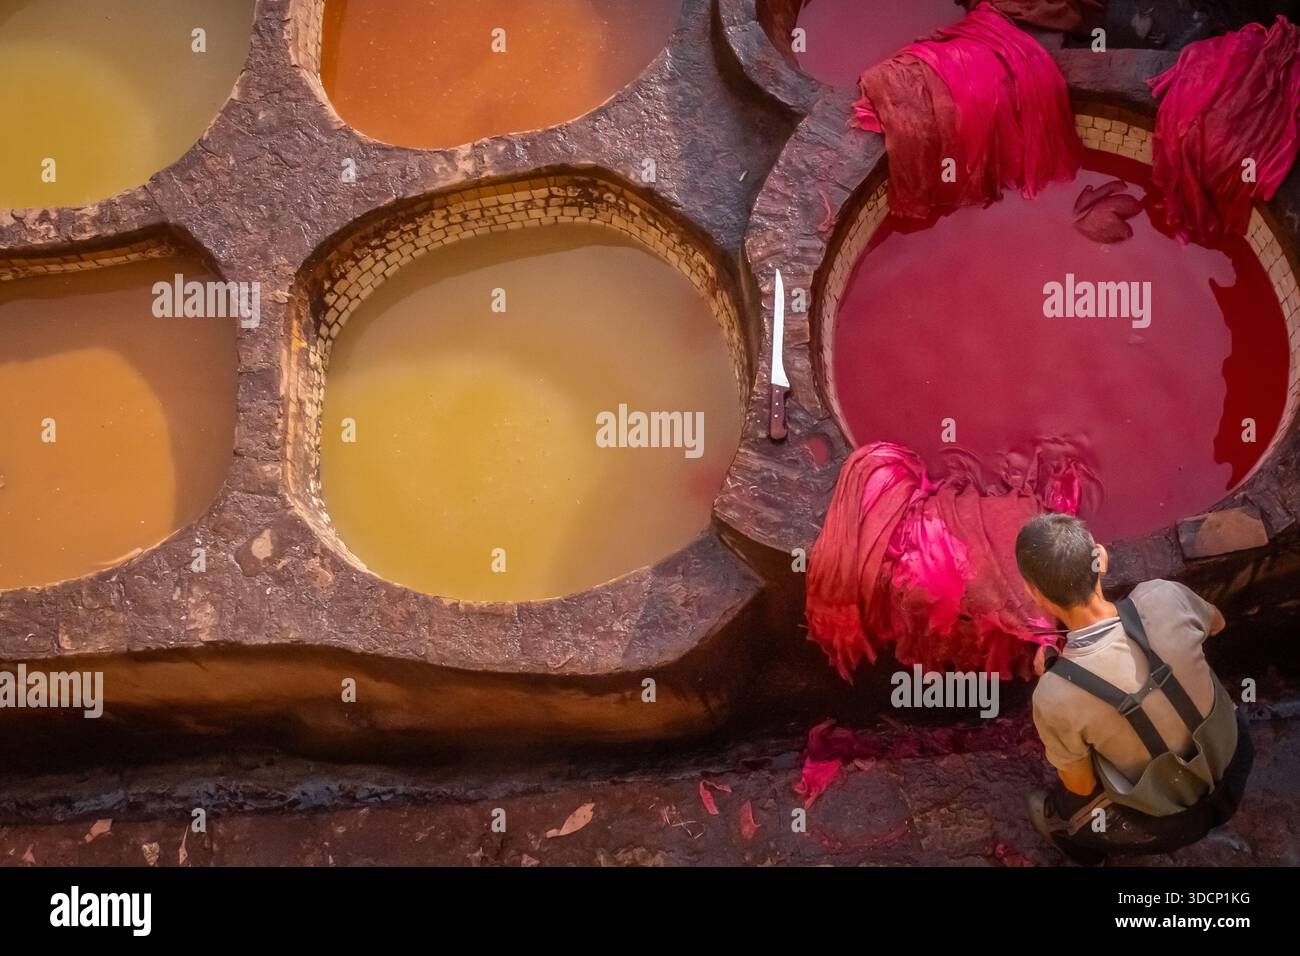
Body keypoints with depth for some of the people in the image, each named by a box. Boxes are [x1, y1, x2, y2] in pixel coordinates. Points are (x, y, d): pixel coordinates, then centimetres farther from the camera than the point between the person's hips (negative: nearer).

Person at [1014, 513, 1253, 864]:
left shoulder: (1055, 696, -34)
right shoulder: (1165, 597, -25)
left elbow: (1081, 787, -13)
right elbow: (1216, 623, 1)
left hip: (1170, 824, -3)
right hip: (1235, 769, 4)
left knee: (1052, 809, 23)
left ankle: (1088, 852, 54)